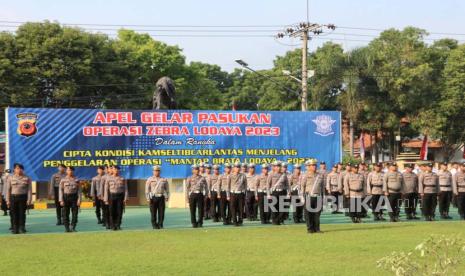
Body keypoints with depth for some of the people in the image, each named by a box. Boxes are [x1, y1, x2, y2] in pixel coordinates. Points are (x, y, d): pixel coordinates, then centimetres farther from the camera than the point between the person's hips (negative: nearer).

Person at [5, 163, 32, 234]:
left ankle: (22, 228, 8)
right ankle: (15, 229, 7)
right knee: (14, 214, 1)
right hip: (13, 197, 1)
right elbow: (8, 189, 4)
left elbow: (29, 190, 2)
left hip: (23, 197, 0)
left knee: (22, 213, 1)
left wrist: (29, 199, -6)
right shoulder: (10, 178, 5)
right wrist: (8, 200, -2)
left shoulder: (26, 178, 3)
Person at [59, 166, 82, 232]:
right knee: (65, 213, 1)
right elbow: (60, 190, 0)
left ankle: (73, 228, 4)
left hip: (74, 197, 1)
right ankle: (67, 228, 9)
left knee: (74, 213, -2)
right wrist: (61, 200, -7)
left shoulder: (76, 180, 5)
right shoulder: (63, 180, 2)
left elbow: (79, 190, 2)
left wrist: (79, 199, -7)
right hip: (66, 197, -1)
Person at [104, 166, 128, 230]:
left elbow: (125, 189, 3)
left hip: (120, 196, 1)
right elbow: (106, 189, 2)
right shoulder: (108, 178, 3)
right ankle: (112, 226, 7)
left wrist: (125, 198, -6)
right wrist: (106, 199, -3)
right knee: (112, 212, 0)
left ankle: (118, 225, 7)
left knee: (119, 212, -1)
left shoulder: (122, 179, 5)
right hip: (112, 196, -1)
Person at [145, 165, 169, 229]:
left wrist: (167, 197, 3)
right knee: (153, 213, 0)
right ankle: (154, 225, 6)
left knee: (161, 212, 0)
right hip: (153, 198, -2)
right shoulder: (150, 180, 4)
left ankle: (160, 225, 8)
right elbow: (147, 190, -1)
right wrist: (148, 199, -9)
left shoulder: (164, 180, 11)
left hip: (161, 197, 2)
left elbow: (167, 189, 15)